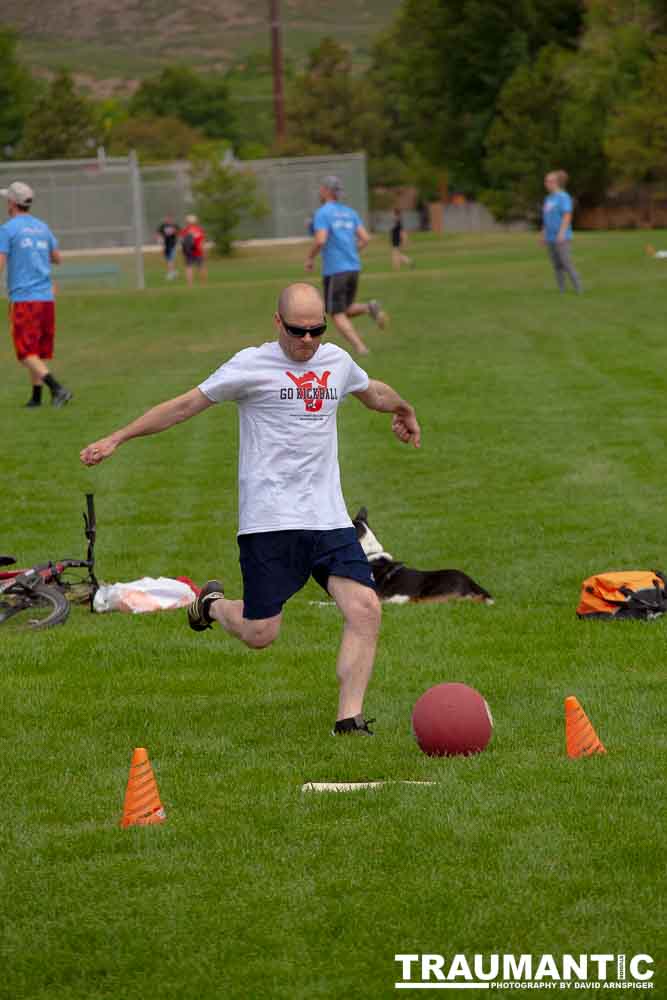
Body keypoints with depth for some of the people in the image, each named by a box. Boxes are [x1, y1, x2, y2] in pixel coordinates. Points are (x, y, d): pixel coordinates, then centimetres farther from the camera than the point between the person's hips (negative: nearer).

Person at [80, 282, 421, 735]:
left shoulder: (337, 361, 12)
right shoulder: (252, 365, -5)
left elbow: (374, 392, 35)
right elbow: (186, 405, 2)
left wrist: (404, 410, 55)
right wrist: (117, 439, 2)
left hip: (329, 519, 4)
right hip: (269, 522, -4)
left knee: (365, 609, -14)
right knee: (260, 634, -3)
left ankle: (350, 717, -6)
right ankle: (212, 603, 31)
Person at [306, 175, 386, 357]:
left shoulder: (322, 213, -7)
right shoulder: (350, 212, 13)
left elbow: (320, 240, -20)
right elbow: (365, 239, 7)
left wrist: (310, 258, -3)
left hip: (334, 269, -6)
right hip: (353, 267, 6)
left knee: (337, 315, 1)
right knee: (347, 311, 19)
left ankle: (360, 347, -15)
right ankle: (369, 308, -11)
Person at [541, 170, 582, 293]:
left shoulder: (563, 197, -9)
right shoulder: (548, 199, 15)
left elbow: (567, 216, -17)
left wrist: (562, 233, -24)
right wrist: (543, 235, 16)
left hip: (562, 238, -8)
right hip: (551, 239, 8)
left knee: (567, 264, -11)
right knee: (557, 266, 6)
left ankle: (578, 291, -7)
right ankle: (562, 291, 9)